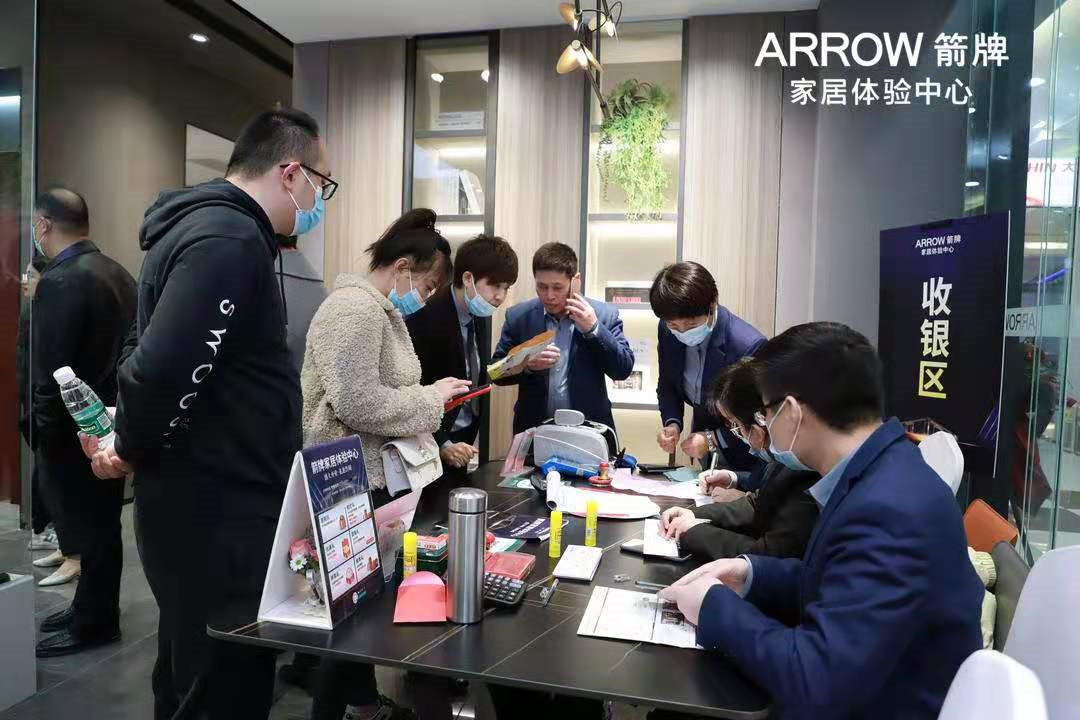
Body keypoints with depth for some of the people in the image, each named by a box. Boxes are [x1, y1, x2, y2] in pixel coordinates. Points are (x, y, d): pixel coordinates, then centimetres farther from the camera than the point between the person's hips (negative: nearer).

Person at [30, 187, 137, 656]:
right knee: (101, 523, 17)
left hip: (74, 426, -8)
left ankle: (92, 623, 16)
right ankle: (94, 610, 30)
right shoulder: (117, 273, 7)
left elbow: (49, 369, -19)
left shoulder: (60, 281, -18)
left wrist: (41, 431, -10)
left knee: (85, 527, 4)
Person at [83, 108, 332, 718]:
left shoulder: (202, 225, 14)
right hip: (218, 511, -10)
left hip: (210, 501, 10)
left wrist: (128, 432, 11)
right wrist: (132, 452, -12)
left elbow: (153, 348, 21)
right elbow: (165, 368, -30)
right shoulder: (230, 239, -20)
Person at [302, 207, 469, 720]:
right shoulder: (356, 309, -19)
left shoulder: (379, 309, 14)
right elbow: (360, 404, -27)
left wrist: (429, 397, 6)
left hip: (371, 476, 10)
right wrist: (432, 398, -16)